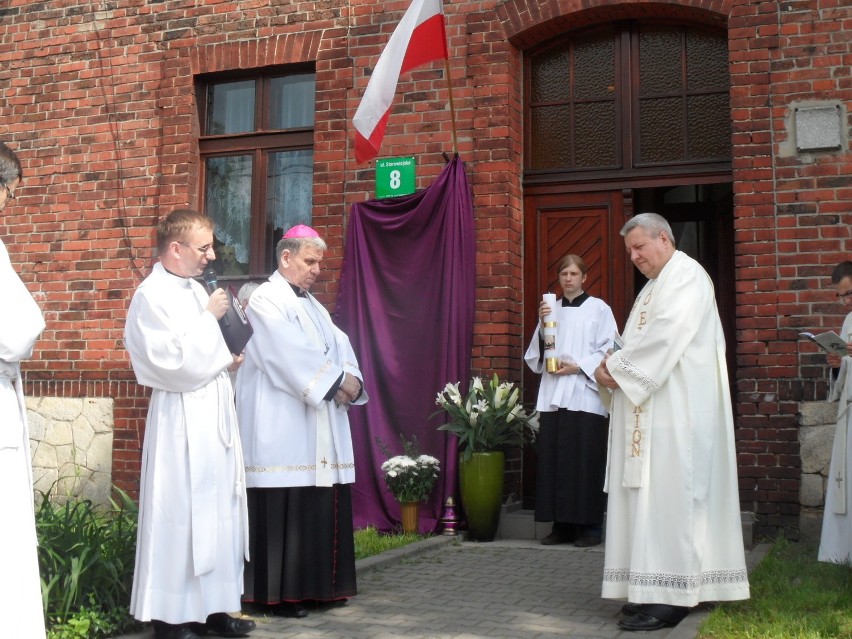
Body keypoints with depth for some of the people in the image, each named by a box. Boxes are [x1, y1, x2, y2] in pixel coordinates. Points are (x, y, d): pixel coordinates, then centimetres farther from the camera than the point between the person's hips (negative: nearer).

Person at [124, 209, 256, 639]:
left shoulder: (195, 289, 14)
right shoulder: (152, 296, -12)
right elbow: (174, 360, -19)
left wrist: (227, 360, 8)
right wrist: (209, 317, -12)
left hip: (214, 414, 9)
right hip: (181, 421, -9)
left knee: (219, 511, 11)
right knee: (179, 514, -3)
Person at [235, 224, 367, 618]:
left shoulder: (314, 307, 21)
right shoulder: (266, 301, -5)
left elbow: (341, 347, 10)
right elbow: (291, 355, -16)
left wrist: (351, 380, -9)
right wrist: (338, 380, -13)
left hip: (321, 428, 8)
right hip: (283, 430, -8)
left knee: (320, 510, 9)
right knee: (285, 512, -6)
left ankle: (319, 586, 17)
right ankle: (283, 593, 1)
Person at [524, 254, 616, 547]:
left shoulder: (599, 308, 4)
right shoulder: (551, 310, 15)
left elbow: (608, 351, -2)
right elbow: (537, 353, 10)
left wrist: (577, 366, -12)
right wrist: (542, 324, -5)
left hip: (585, 395, -4)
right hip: (553, 396, 4)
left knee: (585, 462, -6)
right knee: (554, 461, 0)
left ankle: (589, 526, 1)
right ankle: (561, 525, 6)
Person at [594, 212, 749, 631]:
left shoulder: (686, 276, -7)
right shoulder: (655, 286, 23)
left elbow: (665, 337, -19)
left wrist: (616, 369, -11)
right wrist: (615, 368, 2)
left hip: (675, 410, -10)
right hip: (648, 410, 10)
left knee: (667, 496, -11)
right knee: (647, 494, 6)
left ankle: (671, 595, -10)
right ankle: (653, 590, 9)